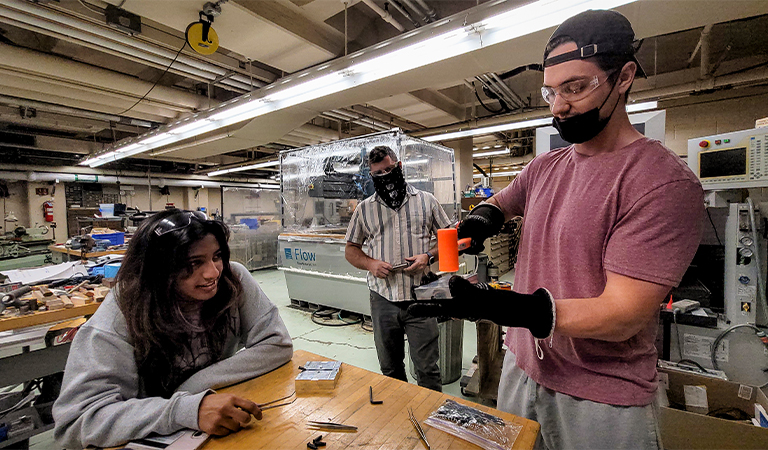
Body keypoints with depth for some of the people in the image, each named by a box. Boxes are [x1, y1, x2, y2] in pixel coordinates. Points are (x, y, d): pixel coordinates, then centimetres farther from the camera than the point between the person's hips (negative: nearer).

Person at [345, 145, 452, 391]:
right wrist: (370, 264, -8)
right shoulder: (364, 209, 8)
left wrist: (428, 256, -11)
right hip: (382, 299, 3)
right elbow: (351, 249, 12)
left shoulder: (426, 201, 5)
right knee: (390, 368, 19)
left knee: (427, 368, 7)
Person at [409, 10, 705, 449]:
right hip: (521, 367, 6)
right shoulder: (544, 168, 0)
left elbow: (621, 315, -24)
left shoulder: (666, 181, -20)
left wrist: (501, 306, -37)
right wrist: (484, 217, -6)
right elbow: (499, 202, 18)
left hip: (603, 399, -5)